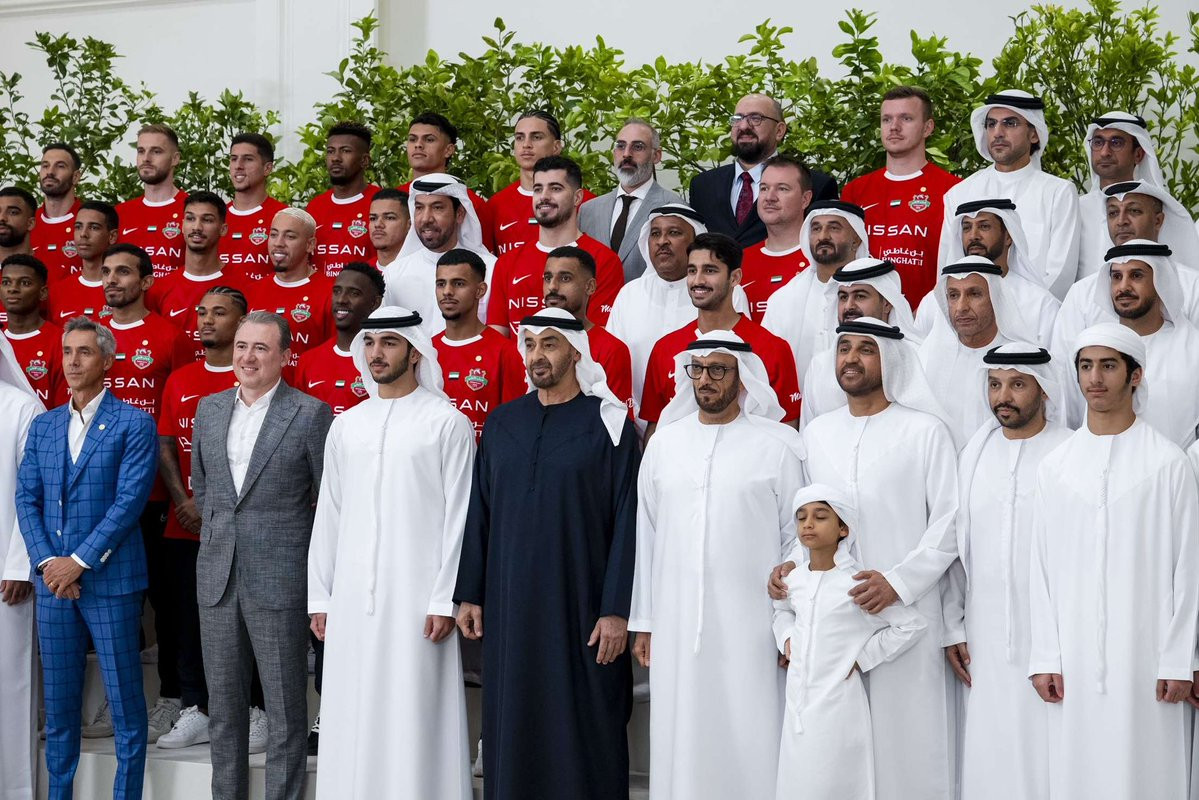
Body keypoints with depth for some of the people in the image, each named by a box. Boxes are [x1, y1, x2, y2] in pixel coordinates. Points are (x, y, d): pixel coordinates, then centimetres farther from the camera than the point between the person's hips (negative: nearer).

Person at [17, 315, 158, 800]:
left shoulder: (134, 424, -3)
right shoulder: (43, 426, 13)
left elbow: (129, 501, -11)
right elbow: (26, 499, 7)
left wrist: (79, 561, -15)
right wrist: (47, 562, -7)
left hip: (110, 579, -5)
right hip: (53, 580, 5)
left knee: (125, 702, 0)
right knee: (58, 705, 10)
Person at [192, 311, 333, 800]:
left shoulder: (311, 414, -5)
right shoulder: (209, 409, 11)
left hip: (279, 578, -5)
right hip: (218, 577, 5)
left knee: (285, 710, 0)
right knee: (223, 706, 11)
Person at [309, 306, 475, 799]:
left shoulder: (447, 422, -2)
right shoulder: (346, 426, 13)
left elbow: (458, 516, -5)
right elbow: (328, 516, 14)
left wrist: (445, 600, -11)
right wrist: (320, 596, 9)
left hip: (416, 596, -4)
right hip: (351, 597, 5)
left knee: (411, 716, -4)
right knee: (352, 717, 5)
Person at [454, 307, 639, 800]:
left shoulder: (608, 424, -4)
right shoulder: (502, 423, 9)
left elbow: (627, 521, -8)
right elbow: (479, 513, 11)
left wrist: (616, 610, -13)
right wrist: (469, 594, 7)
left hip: (579, 606, -4)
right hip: (509, 606, 4)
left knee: (582, 726, 1)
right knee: (512, 724, 8)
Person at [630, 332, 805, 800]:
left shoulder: (778, 444, -2)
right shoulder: (664, 443, 10)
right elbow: (647, 535, 11)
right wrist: (643, 622, 10)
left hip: (751, 625, -3)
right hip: (676, 624, 3)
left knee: (750, 741, -1)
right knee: (682, 741, 7)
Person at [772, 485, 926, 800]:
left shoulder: (857, 584, -12)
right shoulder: (792, 579, 6)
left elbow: (913, 625, -11)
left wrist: (862, 657, -9)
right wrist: (786, 638, 11)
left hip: (837, 705, -6)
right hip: (797, 703, 6)